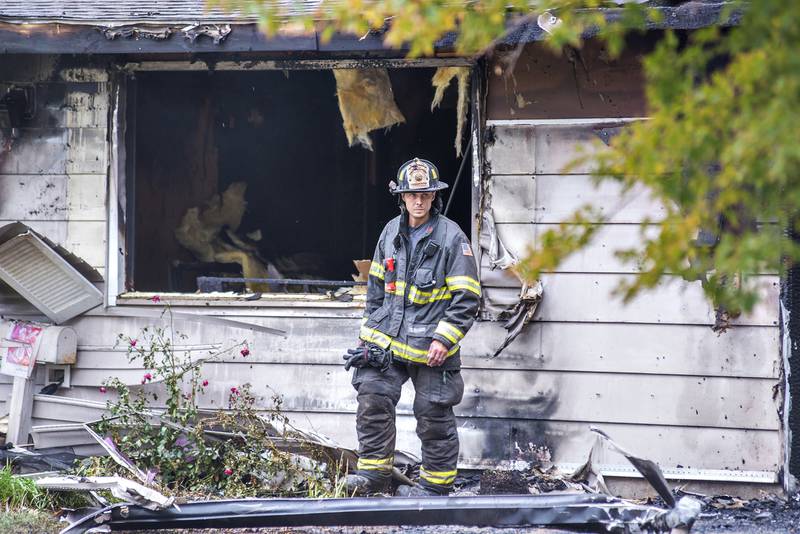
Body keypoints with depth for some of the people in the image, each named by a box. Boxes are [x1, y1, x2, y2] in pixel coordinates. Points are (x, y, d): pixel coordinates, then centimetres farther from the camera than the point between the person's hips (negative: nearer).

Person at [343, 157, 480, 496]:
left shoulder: (451, 237, -9)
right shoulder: (391, 233, 8)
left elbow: (467, 297, -10)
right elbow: (376, 284, 20)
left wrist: (444, 338, -16)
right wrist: (372, 325, 16)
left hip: (430, 345, -5)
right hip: (387, 338, 5)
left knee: (433, 415, 3)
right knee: (373, 398, -6)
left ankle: (436, 485, 15)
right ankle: (374, 472, 4)